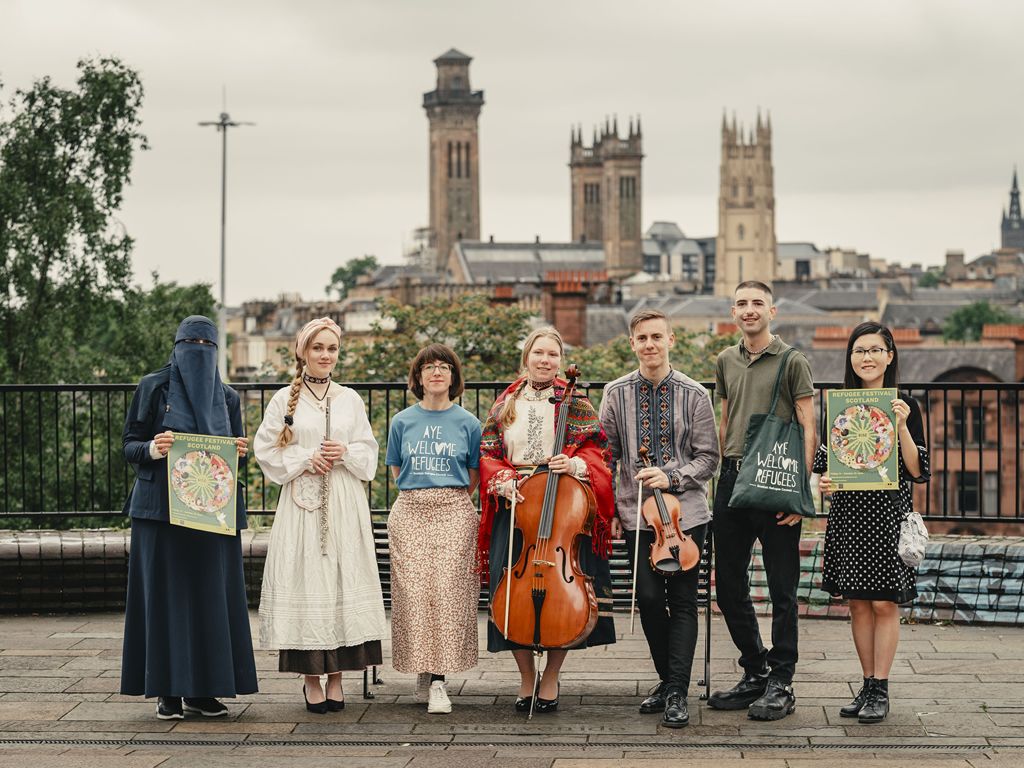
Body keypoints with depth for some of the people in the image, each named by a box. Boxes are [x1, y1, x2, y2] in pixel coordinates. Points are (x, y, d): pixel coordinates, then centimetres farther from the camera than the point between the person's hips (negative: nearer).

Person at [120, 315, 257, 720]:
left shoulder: (227, 397, 12)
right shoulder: (153, 387, 3)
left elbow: (235, 455, 14)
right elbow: (130, 446, 2)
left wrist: (240, 452, -9)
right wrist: (152, 449, -19)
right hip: (162, 507, -3)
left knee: (211, 593, 1)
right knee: (165, 592, -3)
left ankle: (204, 687, 8)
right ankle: (168, 690, 3)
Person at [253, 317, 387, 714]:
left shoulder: (350, 399, 10)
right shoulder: (285, 399, 4)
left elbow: (369, 451, 13)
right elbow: (266, 450, 2)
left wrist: (347, 453, -7)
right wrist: (305, 459, -9)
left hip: (345, 506, 2)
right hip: (301, 505, -2)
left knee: (343, 579, 0)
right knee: (306, 580, -4)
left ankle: (336, 676, 7)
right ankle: (311, 678, 4)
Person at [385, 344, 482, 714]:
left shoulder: (467, 423, 5)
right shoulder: (402, 422, 9)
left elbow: (473, 477, 12)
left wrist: (447, 500, 8)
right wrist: (419, 496, 9)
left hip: (453, 513, -1)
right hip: (409, 514, 1)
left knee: (447, 593, -9)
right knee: (413, 594, -4)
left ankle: (438, 679, -6)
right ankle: (422, 668, 11)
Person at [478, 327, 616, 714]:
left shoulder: (574, 402, 5)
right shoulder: (505, 403, 11)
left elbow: (595, 451, 1)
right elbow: (487, 455, 11)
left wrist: (575, 464, -19)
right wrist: (502, 481, -7)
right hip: (515, 507, 2)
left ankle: (550, 678, 13)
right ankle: (526, 677, 12)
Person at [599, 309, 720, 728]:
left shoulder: (694, 395, 0)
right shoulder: (616, 393, 5)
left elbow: (708, 457, 1)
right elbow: (606, 456, 9)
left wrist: (672, 478, -14)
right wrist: (610, 509, 4)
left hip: (685, 512, -1)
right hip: (638, 515, 1)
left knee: (682, 600, -1)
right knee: (649, 598, 1)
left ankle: (677, 693, 2)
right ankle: (667, 678, 21)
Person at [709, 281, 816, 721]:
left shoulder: (792, 362, -2)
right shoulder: (726, 362, 14)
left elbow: (808, 430, -6)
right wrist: (726, 473, 15)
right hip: (732, 480, 6)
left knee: (781, 590, -1)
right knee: (728, 586, 10)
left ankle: (780, 684, 7)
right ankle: (755, 673, 24)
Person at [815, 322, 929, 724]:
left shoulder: (904, 405, -2)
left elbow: (919, 471, -6)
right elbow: (825, 460, 13)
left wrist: (901, 427, -18)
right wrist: (823, 481, -8)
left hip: (888, 513, -3)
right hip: (847, 512, 3)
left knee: (884, 602, -3)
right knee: (858, 601, 7)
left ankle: (880, 691, 5)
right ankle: (867, 686, 15)